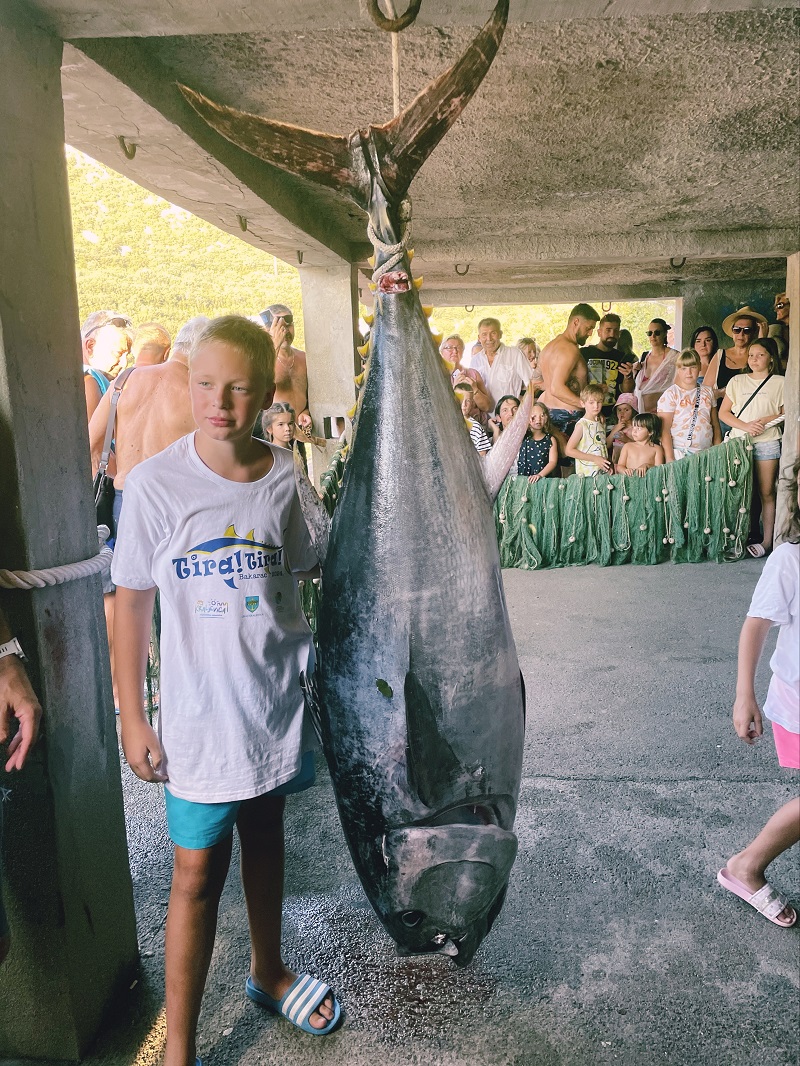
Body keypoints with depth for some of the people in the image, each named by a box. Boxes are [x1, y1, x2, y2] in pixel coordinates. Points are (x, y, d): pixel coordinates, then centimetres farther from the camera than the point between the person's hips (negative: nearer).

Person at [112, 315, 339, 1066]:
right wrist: (131, 716, -6)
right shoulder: (156, 483, -14)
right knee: (198, 869, 6)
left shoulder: (283, 475, -5)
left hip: (277, 696, 4)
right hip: (200, 714, -3)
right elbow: (131, 601, -8)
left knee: (265, 834, 22)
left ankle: (268, 972, 46)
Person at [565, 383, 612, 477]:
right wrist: (595, 459, -16)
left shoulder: (600, 423, 10)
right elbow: (569, 450, -16)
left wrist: (609, 465, 7)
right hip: (587, 474, -7)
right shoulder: (582, 425, -11)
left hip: (603, 472, 7)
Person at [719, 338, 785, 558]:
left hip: (767, 442, -2)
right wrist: (745, 426, -9)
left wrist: (765, 420, -13)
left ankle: (767, 541, 5)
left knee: (766, 492, 1)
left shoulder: (780, 382, 5)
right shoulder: (737, 381, 11)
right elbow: (723, 412, 6)